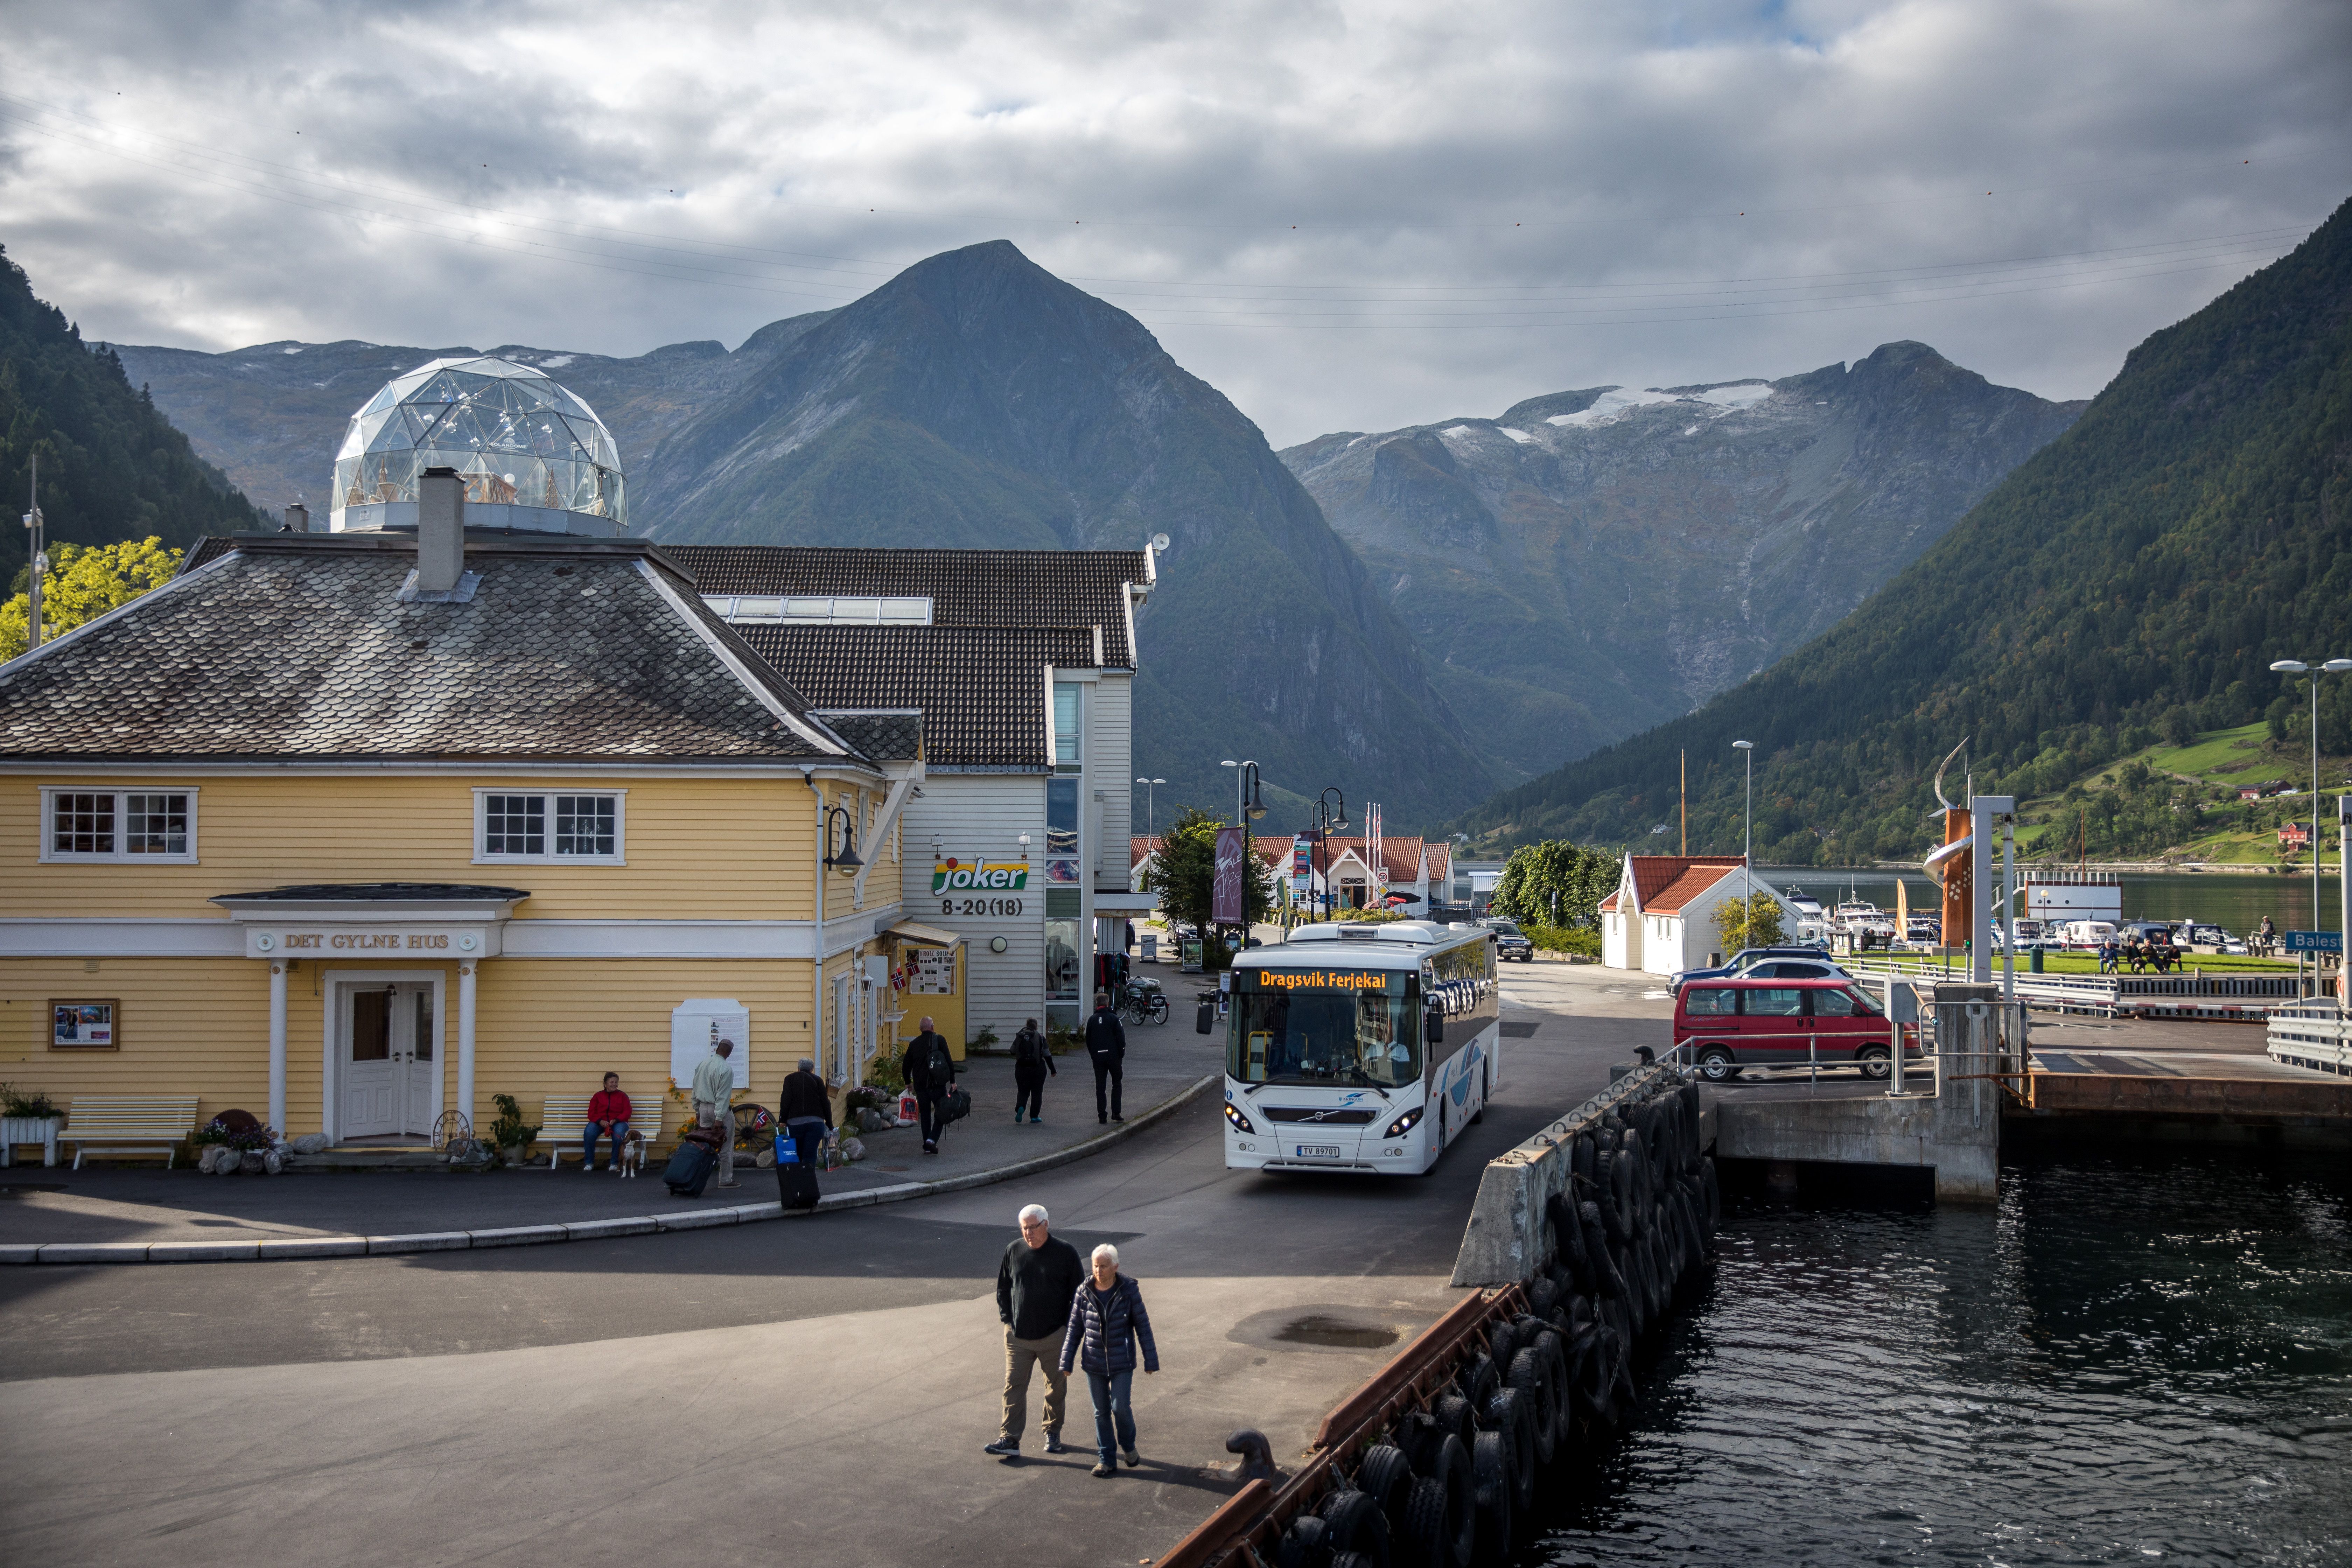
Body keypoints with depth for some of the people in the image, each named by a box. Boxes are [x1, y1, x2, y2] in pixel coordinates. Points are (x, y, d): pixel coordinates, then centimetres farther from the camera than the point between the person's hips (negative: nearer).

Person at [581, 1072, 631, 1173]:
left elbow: (627, 1112, 2)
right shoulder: (598, 1096, 14)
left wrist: (616, 1120, -16)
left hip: (618, 1122, -1)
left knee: (619, 1134, -37)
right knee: (589, 1133, -32)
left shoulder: (623, 1096, 13)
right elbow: (591, 1113, 6)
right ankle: (589, 1163, -17)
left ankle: (615, 1163, -18)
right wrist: (600, 1121, -15)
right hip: (599, 1122, 1)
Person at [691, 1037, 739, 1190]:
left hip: (703, 1107, 6)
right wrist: (719, 1119, -20)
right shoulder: (726, 1070, -17)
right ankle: (725, 1180, 8)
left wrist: (697, 1111, 20)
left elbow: (695, 1090, 11)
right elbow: (723, 1096, -20)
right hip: (720, 1110, -6)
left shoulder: (701, 1064, 4)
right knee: (726, 1147, 4)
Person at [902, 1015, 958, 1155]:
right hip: (937, 1085, -4)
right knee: (941, 1114, 7)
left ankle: (927, 1147, 13)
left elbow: (906, 1065, 14)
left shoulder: (914, 1043, 8)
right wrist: (953, 1081, -8)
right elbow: (949, 1061, -11)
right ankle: (932, 1139, -12)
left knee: (925, 1116, 13)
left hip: (920, 1086, 4)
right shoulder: (939, 1040, -4)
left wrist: (908, 1082, 28)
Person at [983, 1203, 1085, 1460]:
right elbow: (1002, 1287, 12)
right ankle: (1009, 1440, -1)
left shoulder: (1066, 1253, -6)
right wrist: (1007, 1319, 2)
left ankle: (1052, 1434, 27)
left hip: (1054, 1336, -1)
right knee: (1014, 1387, -2)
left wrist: (1068, 1327, -5)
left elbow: (1078, 1292, 0)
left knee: (1056, 1388, 11)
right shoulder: (1013, 1251, 1)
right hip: (1018, 1336, 2)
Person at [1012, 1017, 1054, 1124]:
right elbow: (1047, 1056, -5)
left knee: (1023, 1091, 12)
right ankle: (1034, 1117, 10)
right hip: (1038, 1069, -1)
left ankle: (1020, 1108, -16)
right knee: (1037, 1093, 11)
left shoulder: (1019, 1037, 0)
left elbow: (1012, 1052, 10)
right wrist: (1053, 1070, 3)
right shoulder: (1040, 1037, -5)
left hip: (1022, 1069, 1)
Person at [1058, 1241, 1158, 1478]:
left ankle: (1128, 1446, 23)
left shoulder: (1129, 1291, -10)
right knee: (1101, 1411, 8)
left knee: (1120, 1407, -6)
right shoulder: (1084, 1293, -5)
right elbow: (1074, 1329, 4)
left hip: (1122, 1364, -2)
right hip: (1094, 1364, 2)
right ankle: (1107, 1460, 19)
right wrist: (1066, 1362, 3)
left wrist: (1151, 1360, -2)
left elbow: (1143, 1326, -3)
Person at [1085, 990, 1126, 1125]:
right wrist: (1121, 1055, 1)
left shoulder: (1092, 1020, 4)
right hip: (1113, 1056, -3)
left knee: (1100, 1087, 6)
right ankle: (1116, 1113, 2)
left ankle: (1102, 1115, 3)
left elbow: (1088, 1040, 9)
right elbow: (1121, 1038, -8)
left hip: (1098, 1058, 3)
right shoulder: (1113, 1018, -7)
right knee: (1116, 1084, 10)